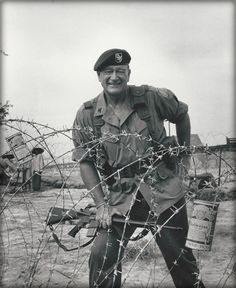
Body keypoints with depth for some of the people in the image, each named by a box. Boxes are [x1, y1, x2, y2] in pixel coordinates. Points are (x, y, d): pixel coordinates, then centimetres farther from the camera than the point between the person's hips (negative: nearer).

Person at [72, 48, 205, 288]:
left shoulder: (152, 98, -5)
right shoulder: (86, 115, -3)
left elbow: (181, 114, 13)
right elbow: (85, 162, -3)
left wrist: (184, 153, 15)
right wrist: (101, 204, -11)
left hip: (165, 190, 0)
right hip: (120, 196, 1)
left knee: (179, 256, 10)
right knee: (102, 257, -11)